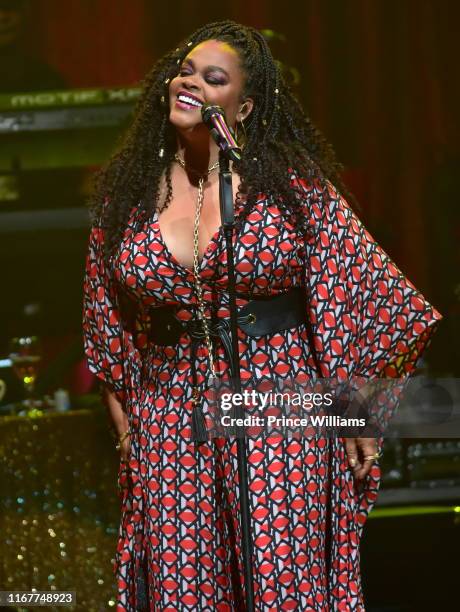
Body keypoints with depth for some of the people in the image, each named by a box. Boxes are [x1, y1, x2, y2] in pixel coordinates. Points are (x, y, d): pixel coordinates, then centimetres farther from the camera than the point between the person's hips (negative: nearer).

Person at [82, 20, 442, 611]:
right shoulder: (127, 194, 6)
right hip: (169, 421, 3)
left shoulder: (291, 184, -4)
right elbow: (108, 319, 15)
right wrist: (125, 426, 14)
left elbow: (349, 286, -1)